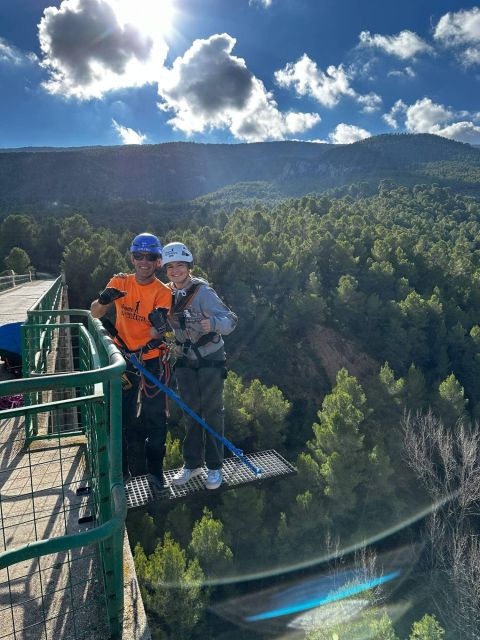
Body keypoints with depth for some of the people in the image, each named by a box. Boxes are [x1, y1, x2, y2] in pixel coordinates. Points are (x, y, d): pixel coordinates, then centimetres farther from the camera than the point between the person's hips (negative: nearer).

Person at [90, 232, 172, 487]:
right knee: (122, 416, 13)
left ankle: (154, 468, 26)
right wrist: (104, 299, -29)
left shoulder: (162, 292, -11)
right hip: (122, 358, 2)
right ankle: (121, 467, 33)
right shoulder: (120, 282, -2)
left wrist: (159, 326, -45)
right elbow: (95, 313, -7)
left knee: (155, 417, 5)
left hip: (151, 359, -2)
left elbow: (157, 332, -21)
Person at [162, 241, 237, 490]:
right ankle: (192, 463, 28)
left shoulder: (203, 292, -19)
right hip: (185, 360, 5)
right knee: (191, 412, 13)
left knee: (212, 412, 4)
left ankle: (214, 466, 19)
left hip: (210, 360, -5)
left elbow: (230, 320, -27)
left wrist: (212, 323, -47)